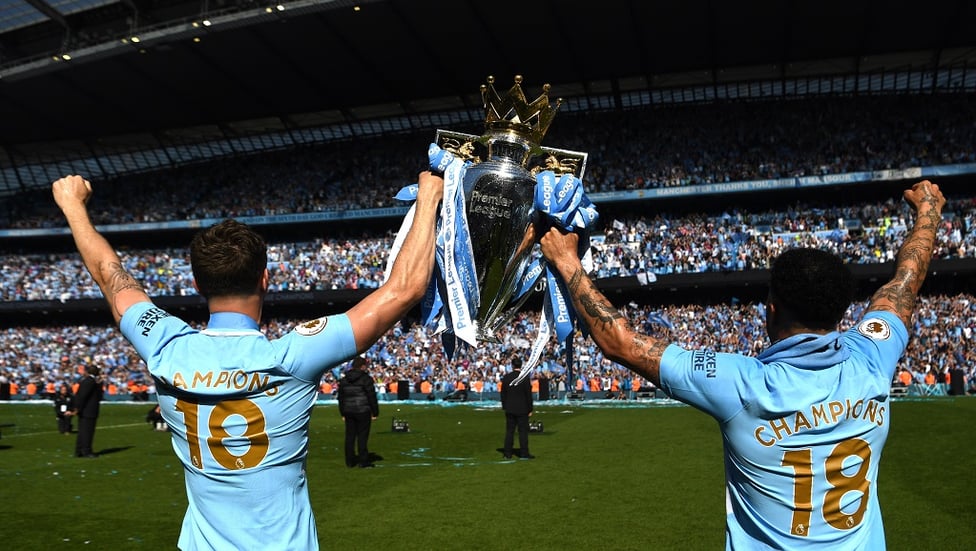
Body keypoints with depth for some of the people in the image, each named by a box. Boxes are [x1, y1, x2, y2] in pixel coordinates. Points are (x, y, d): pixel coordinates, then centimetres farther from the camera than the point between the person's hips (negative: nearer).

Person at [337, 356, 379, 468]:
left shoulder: (343, 380, 11)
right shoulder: (366, 379, -7)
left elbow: (341, 398, 15)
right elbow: (372, 397, -8)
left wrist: (343, 413, 20)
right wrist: (375, 412, -2)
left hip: (349, 412, 5)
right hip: (363, 411, -5)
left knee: (350, 436, 10)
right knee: (362, 436, -1)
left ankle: (350, 461, 15)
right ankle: (363, 461, 1)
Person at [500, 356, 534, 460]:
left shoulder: (506, 377, -2)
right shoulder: (525, 378, -11)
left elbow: (503, 393, 4)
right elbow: (528, 395, -8)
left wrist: (504, 406, 13)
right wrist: (530, 409, -1)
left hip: (509, 409, 3)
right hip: (522, 409, -3)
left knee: (509, 431, 9)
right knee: (523, 431, 3)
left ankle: (507, 453, 12)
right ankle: (524, 453, 5)